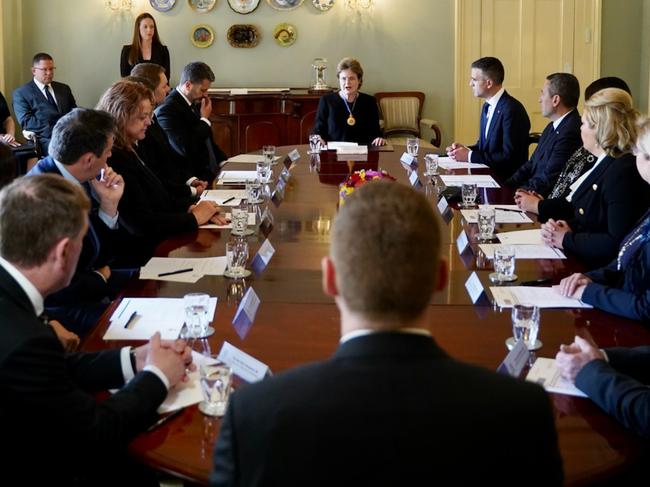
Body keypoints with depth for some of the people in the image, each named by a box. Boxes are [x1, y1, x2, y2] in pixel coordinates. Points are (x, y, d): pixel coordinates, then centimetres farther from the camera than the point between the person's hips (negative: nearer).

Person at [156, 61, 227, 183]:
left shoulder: (193, 103, 11)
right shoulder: (168, 110, -15)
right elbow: (186, 150, -22)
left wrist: (224, 161, 6)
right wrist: (205, 119, -10)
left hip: (210, 171, 9)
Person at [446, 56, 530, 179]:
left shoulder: (512, 110, -17)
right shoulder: (488, 106, 12)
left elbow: (509, 157, -21)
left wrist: (469, 156, -17)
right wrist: (465, 149, -2)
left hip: (506, 179, -8)